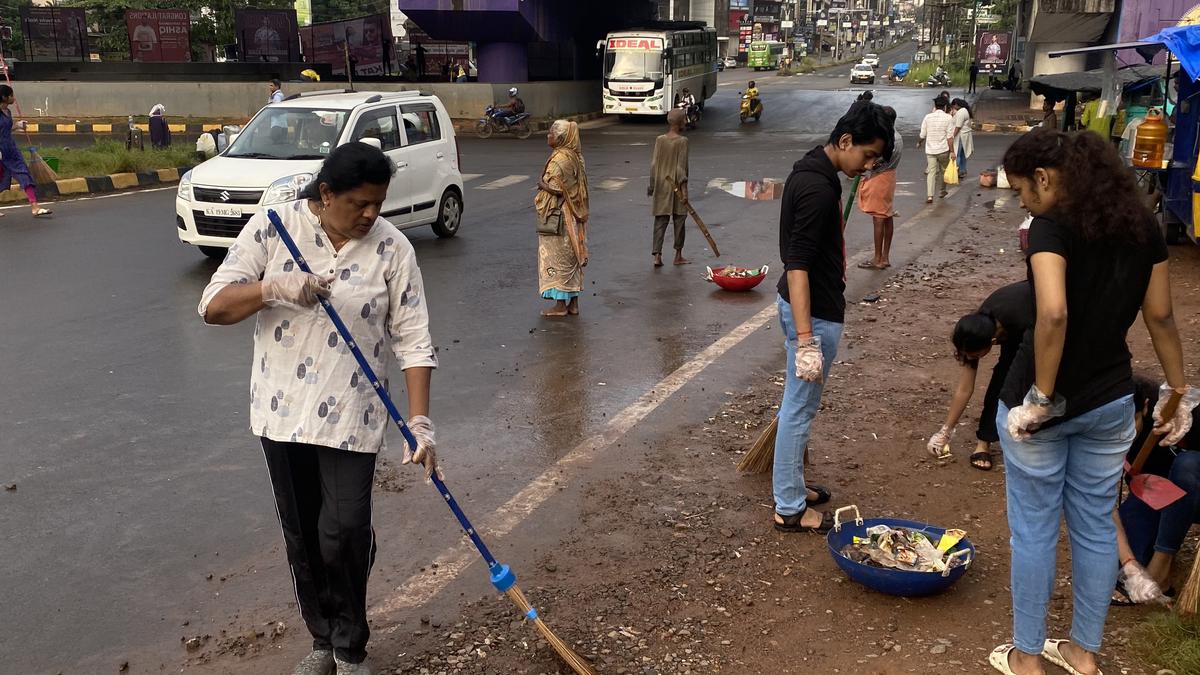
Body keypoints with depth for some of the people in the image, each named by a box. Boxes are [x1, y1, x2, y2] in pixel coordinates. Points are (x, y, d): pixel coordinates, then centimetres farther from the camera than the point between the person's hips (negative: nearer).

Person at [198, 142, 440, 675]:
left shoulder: (391, 248, -8)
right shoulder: (272, 228, -6)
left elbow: (413, 338, -8)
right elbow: (213, 307, -7)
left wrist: (420, 421, -16)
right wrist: (272, 288, -27)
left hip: (351, 416, -2)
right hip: (283, 410, 2)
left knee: (345, 535, -5)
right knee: (302, 537, 13)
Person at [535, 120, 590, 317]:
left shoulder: (559, 159, -18)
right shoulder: (575, 156, 11)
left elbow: (556, 189, -23)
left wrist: (541, 185, -5)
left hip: (559, 217, -9)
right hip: (574, 216, 9)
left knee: (557, 258, -1)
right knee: (572, 257, 12)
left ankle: (560, 305, 3)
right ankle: (573, 303, 17)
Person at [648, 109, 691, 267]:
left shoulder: (659, 140, -1)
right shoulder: (682, 141, -11)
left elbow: (654, 165, 1)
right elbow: (681, 166, -14)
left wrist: (652, 185, 10)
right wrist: (684, 188, -12)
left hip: (661, 185, 3)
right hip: (676, 186, -3)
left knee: (660, 221, 4)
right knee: (679, 220, 10)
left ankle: (657, 255, -5)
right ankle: (678, 256, 18)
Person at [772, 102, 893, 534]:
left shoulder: (812, 171, 9)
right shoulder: (818, 188, -23)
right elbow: (797, 266, -27)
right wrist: (806, 340, -29)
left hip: (808, 306, 10)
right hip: (813, 313, -10)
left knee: (799, 405, 20)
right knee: (799, 409, 1)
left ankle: (791, 487, 34)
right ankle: (789, 509, 13)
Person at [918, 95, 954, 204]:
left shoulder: (928, 117, -1)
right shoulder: (948, 118, -7)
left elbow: (923, 135, 4)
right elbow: (949, 137, -10)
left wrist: (919, 143, 25)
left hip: (930, 150, 1)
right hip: (943, 150, -1)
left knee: (931, 172, 0)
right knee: (943, 171, 18)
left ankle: (929, 195, -13)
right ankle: (941, 191, 33)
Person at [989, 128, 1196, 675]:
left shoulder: (1053, 226, -17)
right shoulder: (1142, 224, 2)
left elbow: (1053, 313, -32)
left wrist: (1039, 397, -23)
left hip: (1041, 402, -6)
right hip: (1110, 400, 6)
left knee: (1033, 529, 9)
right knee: (1097, 525, 18)